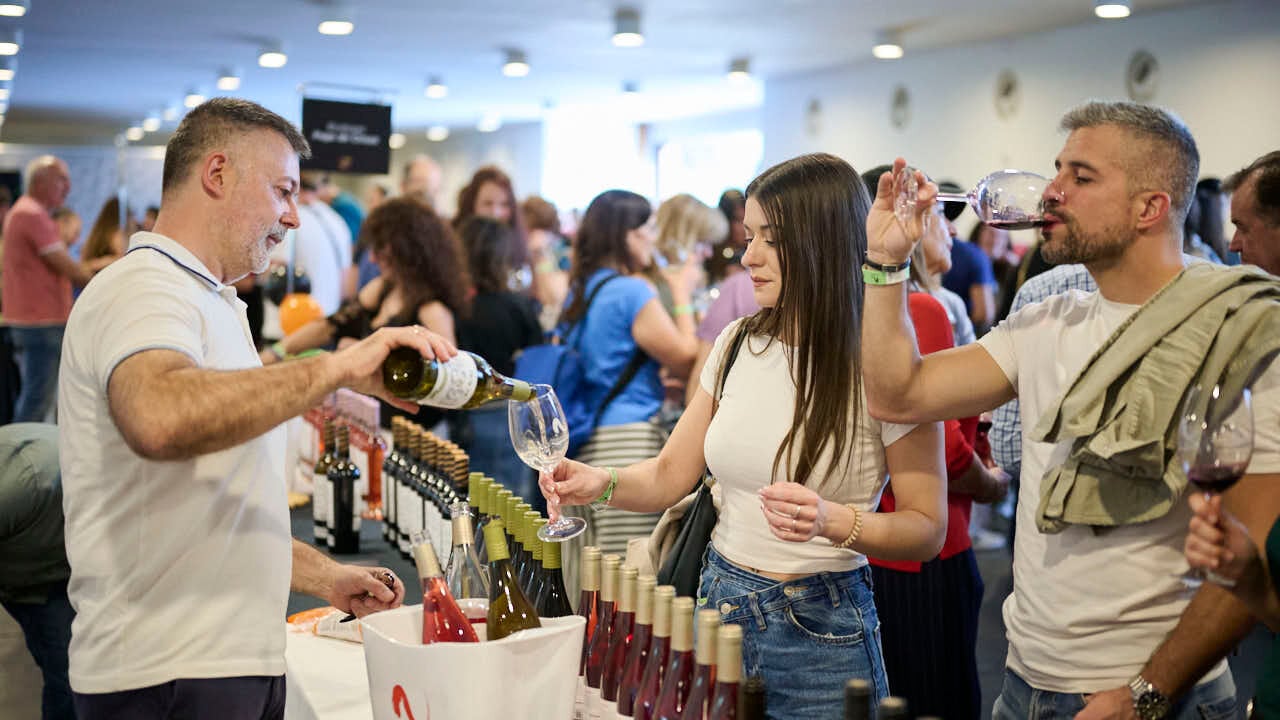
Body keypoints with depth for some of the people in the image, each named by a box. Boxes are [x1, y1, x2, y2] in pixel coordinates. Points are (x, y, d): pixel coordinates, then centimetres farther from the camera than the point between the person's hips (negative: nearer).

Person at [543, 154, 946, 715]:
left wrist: (834, 521, -28)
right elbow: (672, 474, 5)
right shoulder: (737, 344, 1)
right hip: (720, 603, 5)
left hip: (821, 630, -5)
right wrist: (604, 483, -14)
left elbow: (927, 529, -11)